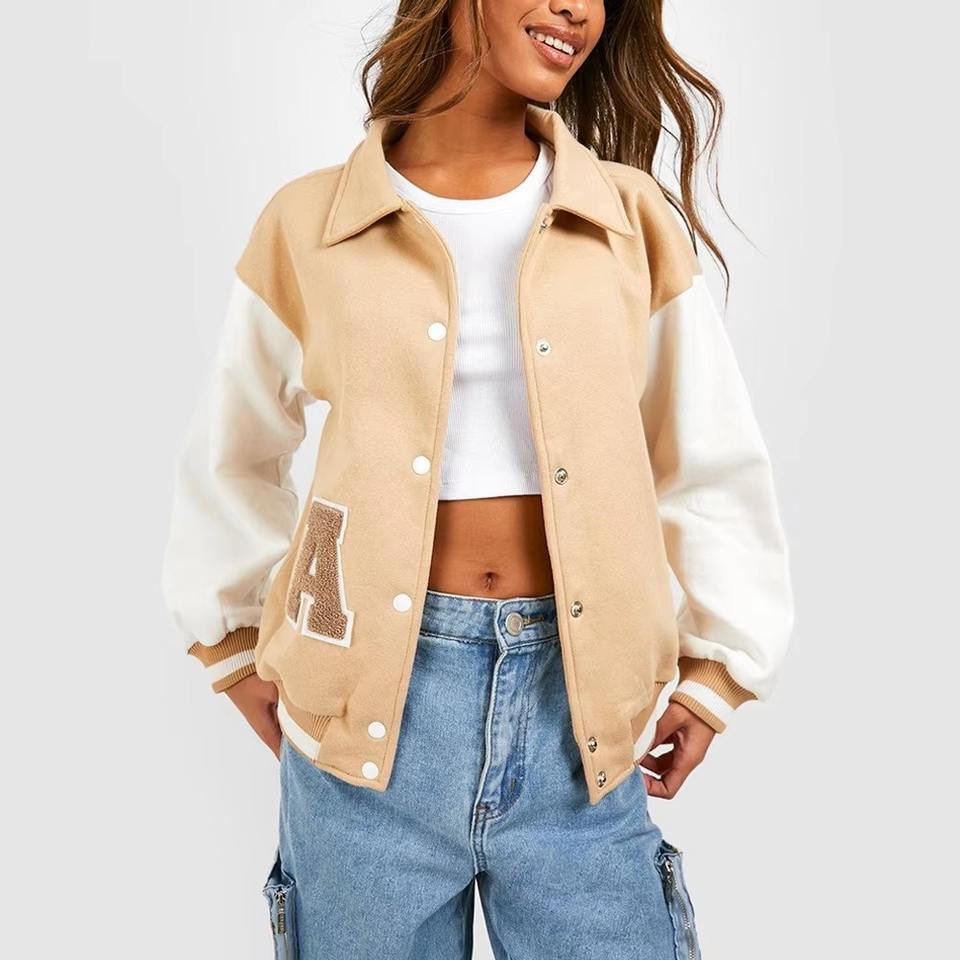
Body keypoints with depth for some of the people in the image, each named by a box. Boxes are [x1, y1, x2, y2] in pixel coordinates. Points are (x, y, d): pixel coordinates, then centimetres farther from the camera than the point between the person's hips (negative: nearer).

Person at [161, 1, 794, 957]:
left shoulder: (634, 221, 3)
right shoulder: (308, 224, 1)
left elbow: (714, 466, 8)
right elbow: (228, 464, 12)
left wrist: (715, 668, 5)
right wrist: (239, 650, 12)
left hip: (577, 701, 1)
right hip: (374, 704, 0)